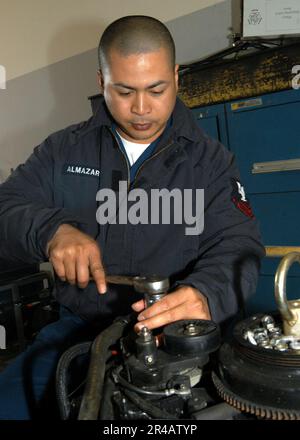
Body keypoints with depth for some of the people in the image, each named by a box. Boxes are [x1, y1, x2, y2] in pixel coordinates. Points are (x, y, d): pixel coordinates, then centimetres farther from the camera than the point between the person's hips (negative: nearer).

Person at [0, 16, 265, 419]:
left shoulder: (210, 161, 1)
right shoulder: (65, 150, 6)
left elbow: (237, 246, -8)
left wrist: (205, 294, -32)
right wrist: (51, 231, -23)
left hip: (173, 334, -1)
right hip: (79, 327, 2)